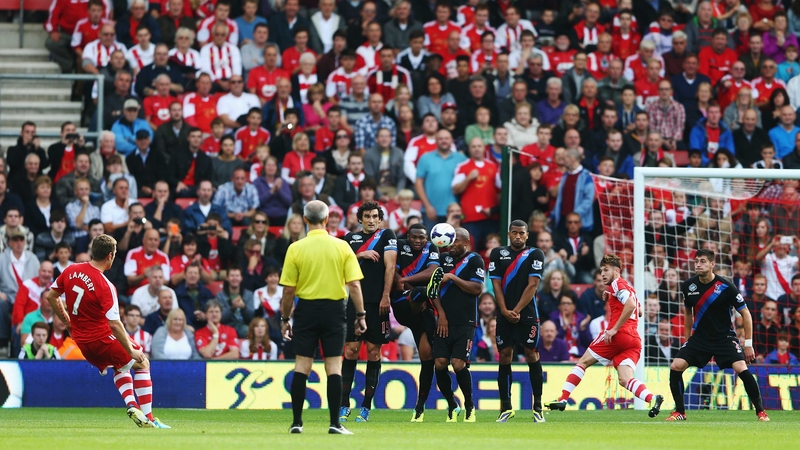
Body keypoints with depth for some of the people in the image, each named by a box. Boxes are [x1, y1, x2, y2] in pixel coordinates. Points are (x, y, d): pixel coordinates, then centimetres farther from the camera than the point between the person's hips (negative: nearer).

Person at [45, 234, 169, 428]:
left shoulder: (71, 271, -4)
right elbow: (114, 324, -26)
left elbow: (51, 297, 8)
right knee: (142, 363, 10)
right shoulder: (105, 286, -25)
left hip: (81, 340, 7)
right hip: (102, 338, -7)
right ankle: (148, 418, 5)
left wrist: (67, 321, 20)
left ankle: (131, 405, 10)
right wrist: (131, 351, -17)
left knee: (120, 366, 29)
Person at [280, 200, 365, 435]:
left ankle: (297, 422, 5)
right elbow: (354, 285, -6)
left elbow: (288, 290, -2)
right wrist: (360, 315, 3)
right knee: (334, 366, 2)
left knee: (302, 366, 5)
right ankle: (335, 423, -1)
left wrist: (285, 319, 9)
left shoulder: (296, 248, -4)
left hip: (306, 309, 0)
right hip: (334, 309, 0)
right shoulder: (341, 246, -3)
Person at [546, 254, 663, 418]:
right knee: (625, 380, -7)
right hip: (634, 340, 8)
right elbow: (637, 310, 38)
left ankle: (563, 399, 2)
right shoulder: (627, 287, 25)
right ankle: (653, 399, -32)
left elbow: (631, 305, -19)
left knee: (583, 362, 6)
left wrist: (615, 329, -18)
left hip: (619, 335, -8)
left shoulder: (617, 285, -3)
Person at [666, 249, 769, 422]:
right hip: (699, 337, 4)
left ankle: (760, 411, -8)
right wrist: (687, 339, 16)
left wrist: (748, 344, -8)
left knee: (741, 369, -23)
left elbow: (745, 313, -7)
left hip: (724, 337, -4)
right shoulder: (688, 286, -4)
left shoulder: (726, 287, -16)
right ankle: (680, 412, 5)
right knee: (676, 367, -12)